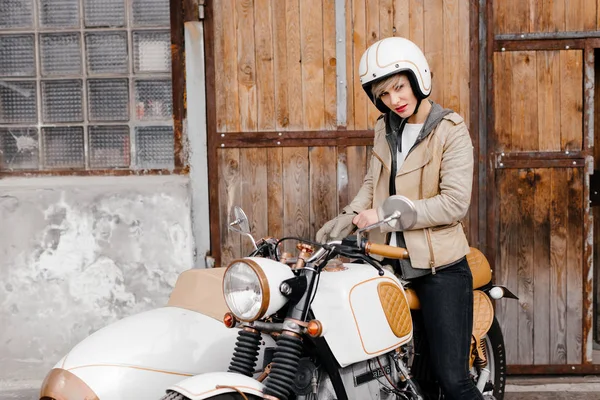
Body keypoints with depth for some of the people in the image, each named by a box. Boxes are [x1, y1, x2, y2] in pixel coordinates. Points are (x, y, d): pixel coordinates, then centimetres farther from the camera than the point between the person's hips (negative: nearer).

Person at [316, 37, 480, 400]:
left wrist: (384, 216, -16)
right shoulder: (386, 128, 11)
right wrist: (349, 217, 1)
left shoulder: (451, 130, -8)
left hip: (438, 266, -6)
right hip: (389, 261, 6)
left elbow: (455, 202, -17)